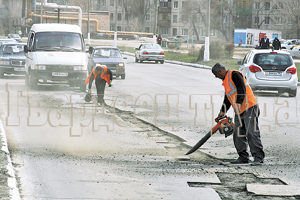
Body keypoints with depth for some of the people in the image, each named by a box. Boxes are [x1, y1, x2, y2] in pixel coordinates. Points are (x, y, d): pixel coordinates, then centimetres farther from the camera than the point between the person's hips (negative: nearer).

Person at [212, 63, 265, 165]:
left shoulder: (235, 74, -8)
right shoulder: (226, 81, 22)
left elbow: (242, 89, -21)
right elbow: (227, 99, 27)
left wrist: (238, 103, -32)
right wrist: (222, 112, 21)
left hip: (249, 108, -10)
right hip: (239, 112, 10)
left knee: (251, 133, -12)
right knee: (238, 135, 6)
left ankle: (258, 157, -13)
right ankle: (243, 157, 12)